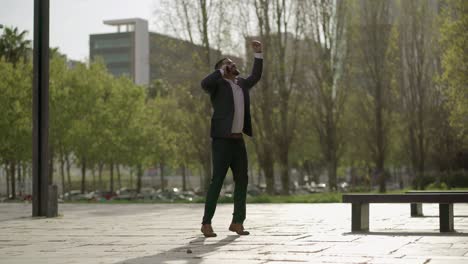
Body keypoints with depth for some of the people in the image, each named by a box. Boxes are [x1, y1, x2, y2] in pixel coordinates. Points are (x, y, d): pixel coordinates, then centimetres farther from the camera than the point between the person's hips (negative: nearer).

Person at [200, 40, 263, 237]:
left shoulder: (241, 84, 16)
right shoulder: (217, 84, -4)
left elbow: (255, 77, 32)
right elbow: (204, 84, -27)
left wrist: (258, 53, 25)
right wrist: (222, 70, -14)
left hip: (238, 140, 7)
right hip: (222, 140, -7)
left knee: (242, 180, 5)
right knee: (217, 181, -9)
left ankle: (237, 222, 13)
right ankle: (206, 223, -3)